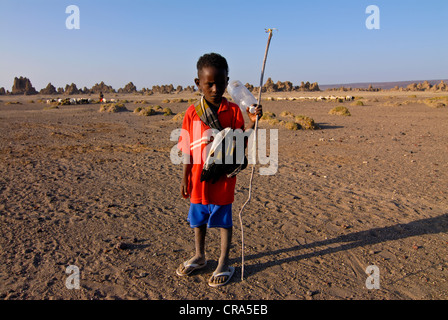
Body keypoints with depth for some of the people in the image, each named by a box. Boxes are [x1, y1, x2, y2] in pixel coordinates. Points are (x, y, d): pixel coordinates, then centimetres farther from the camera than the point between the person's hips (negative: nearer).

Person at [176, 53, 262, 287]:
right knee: (198, 219, 18)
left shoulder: (233, 110, -5)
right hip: (199, 178, 3)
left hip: (223, 178, -2)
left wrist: (252, 122, -22)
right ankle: (199, 257, 40)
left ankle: (223, 264, 26)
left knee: (224, 220, 10)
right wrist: (184, 178, 1)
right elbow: (187, 150, 1)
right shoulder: (192, 112, -2)